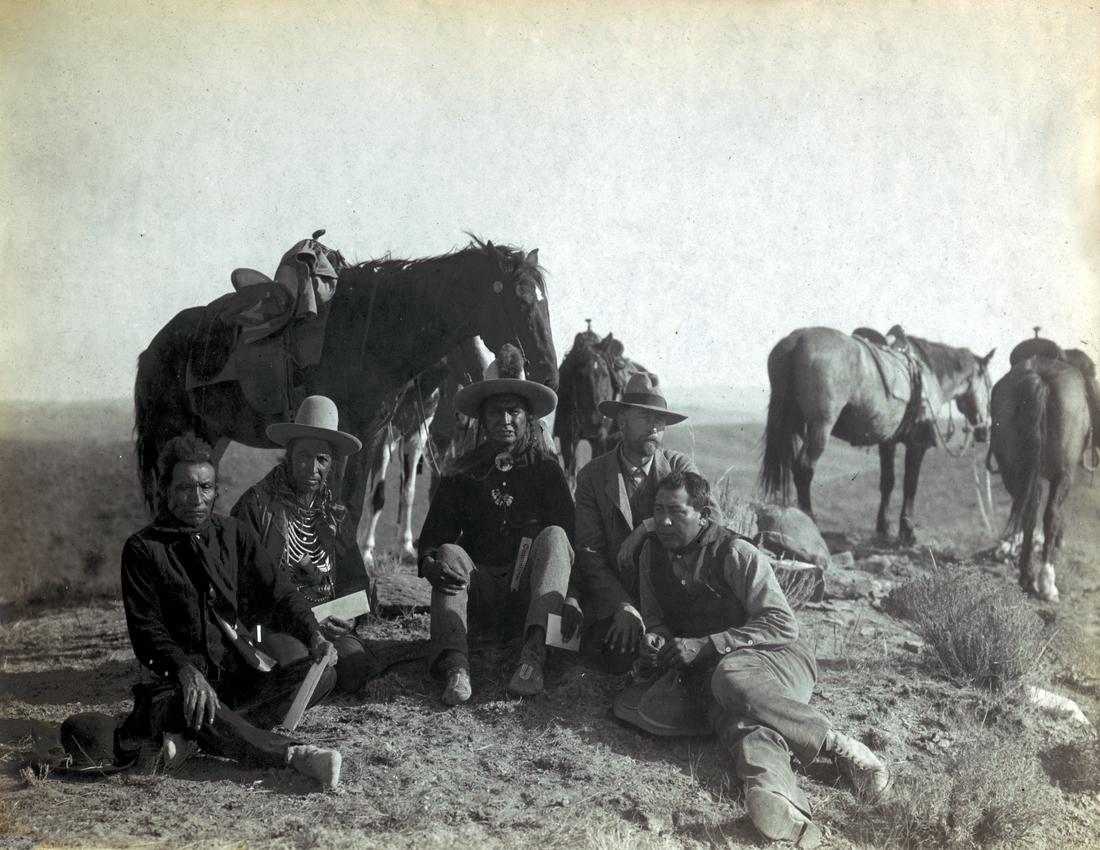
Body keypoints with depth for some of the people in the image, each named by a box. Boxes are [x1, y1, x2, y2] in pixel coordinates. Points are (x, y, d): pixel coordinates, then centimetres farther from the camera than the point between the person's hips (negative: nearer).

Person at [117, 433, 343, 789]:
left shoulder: (234, 535, 12)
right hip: (182, 679, -4)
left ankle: (193, 734, -29)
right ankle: (295, 755, -46)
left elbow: (277, 593, 7)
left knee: (321, 674, -19)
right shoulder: (142, 549, 0)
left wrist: (313, 636, -13)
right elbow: (146, 629, -7)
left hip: (241, 676, 4)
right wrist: (187, 671, -26)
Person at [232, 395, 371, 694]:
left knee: (354, 669, -24)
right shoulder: (255, 505, -2)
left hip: (327, 622, 4)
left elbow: (354, 579, 18)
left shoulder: (334, 513, 16)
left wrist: (347, 617, -5)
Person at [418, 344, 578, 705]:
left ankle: (534, 656, -45)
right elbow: (431, 540, 3)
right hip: (482, 599, 1)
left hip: (531, 594, -1)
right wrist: (431, 564, -24)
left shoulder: (546, 469, 5)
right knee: (451, 553, -24)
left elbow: (570, 540, -4)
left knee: (553, 536, -24)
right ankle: (454, 666, -46)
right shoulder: (462, 475, 9)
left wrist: (570, 597, -22)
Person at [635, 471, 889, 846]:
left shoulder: (736, 554, -8)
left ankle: (838, 745, -30)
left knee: (730, 678, -40)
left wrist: (705, 645, -18)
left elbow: (783, 624, -12)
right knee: (746, 725, -34)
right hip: (711, 673, 3)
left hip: (776, 658, -3)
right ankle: (788, 811, -66)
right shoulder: (652, 553, 9)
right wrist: (654, 640, -5)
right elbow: (654, 618, 21)